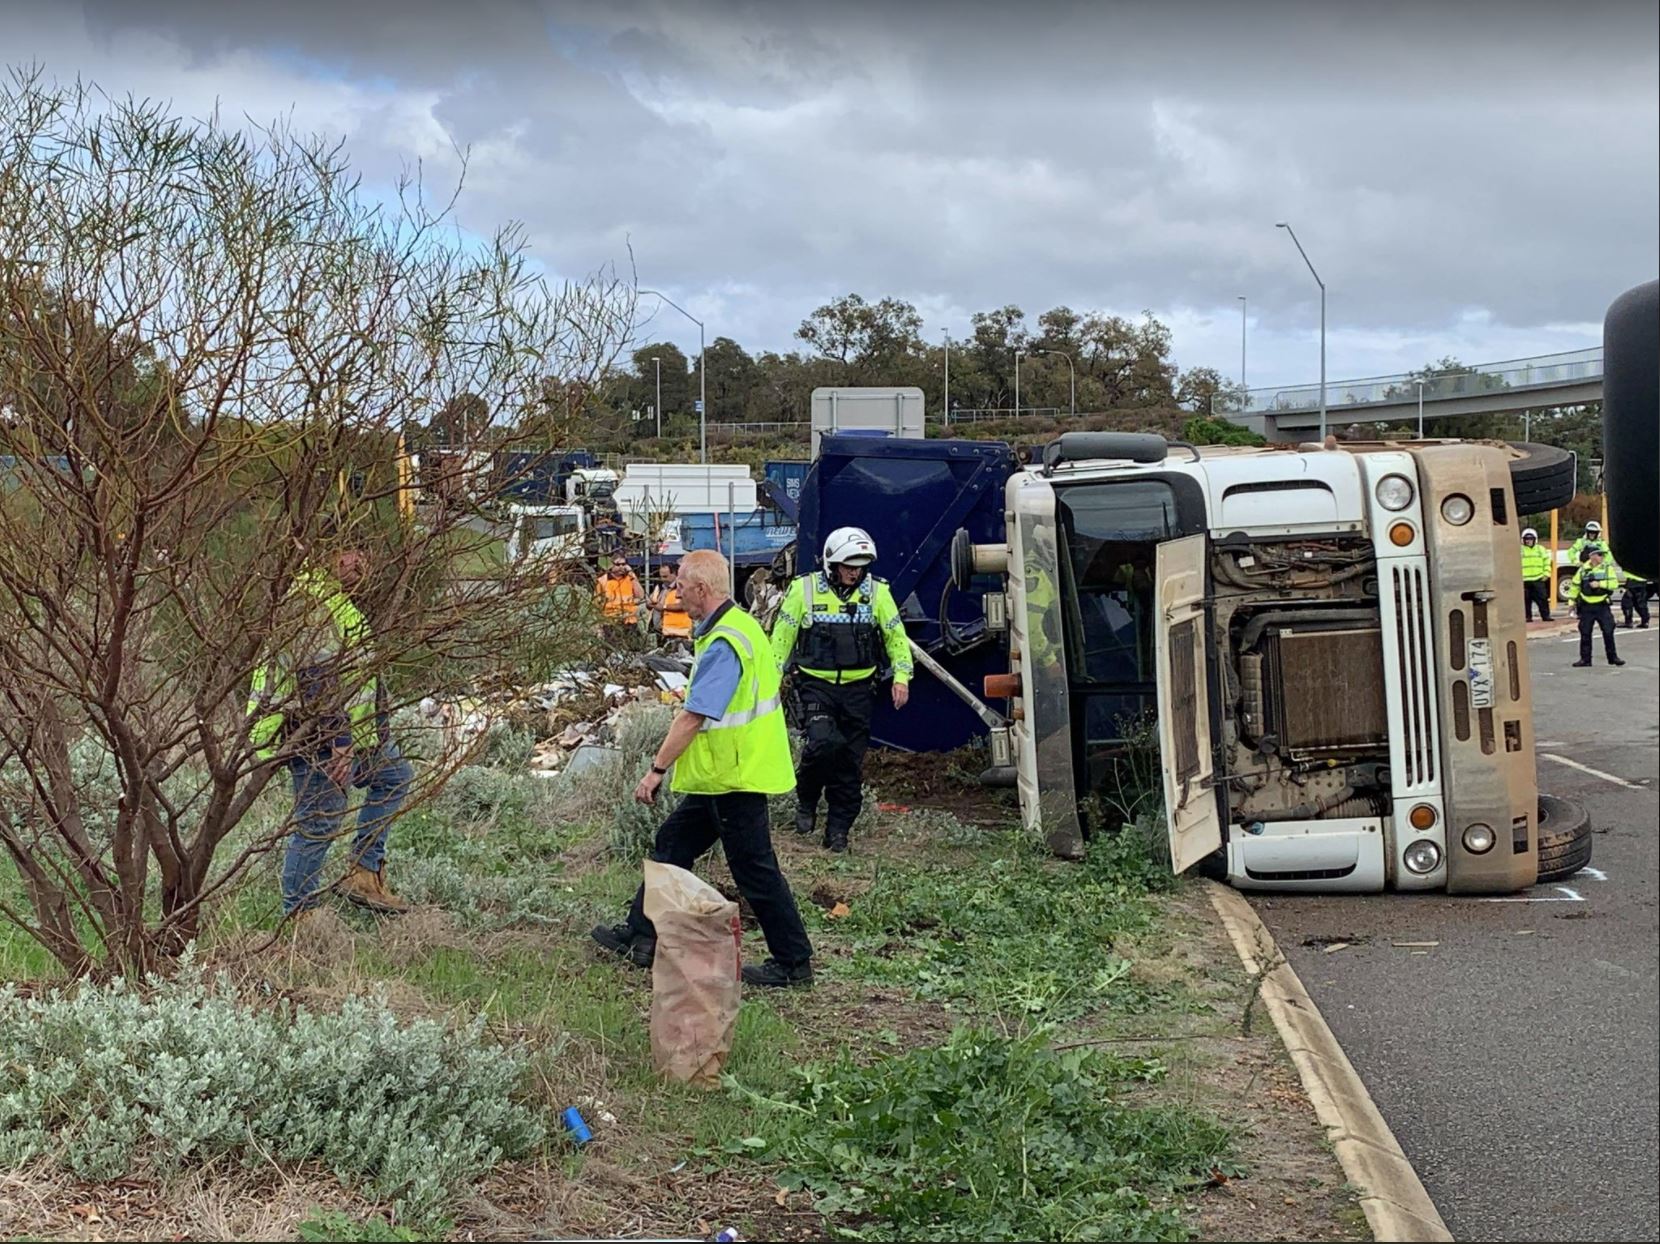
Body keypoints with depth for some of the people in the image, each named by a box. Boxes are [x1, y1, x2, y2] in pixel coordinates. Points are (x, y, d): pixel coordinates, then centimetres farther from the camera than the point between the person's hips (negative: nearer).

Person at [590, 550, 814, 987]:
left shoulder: (723, 644, -23)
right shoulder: (740, 624, 10)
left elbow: (694, 716, -25)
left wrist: (657, 770, -19)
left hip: (736, 777, -11)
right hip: (726, 774, 11)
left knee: (754, 870, -1)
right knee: (673, 842, 17)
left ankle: (793, 962, 9)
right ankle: (641, 938, 25)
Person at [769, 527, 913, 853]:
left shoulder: (876, 592, 1)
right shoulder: (804, 590, -3)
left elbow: (896, 636, 10)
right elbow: (782, 637, 4)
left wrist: (901, 676, -1)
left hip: (858, 688, 2)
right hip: (816, 684, -2)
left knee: (850, 762, 3)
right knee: (823, 743, -23)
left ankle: (838, 829, 15)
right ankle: (806, 801, 4)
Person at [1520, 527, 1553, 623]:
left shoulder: (1541, 550, 11)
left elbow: (1547, 562, 12)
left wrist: (1546, 574, 2)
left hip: (1539, 579, 1)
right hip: (1525, 580, -1)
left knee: (1542, 599, -1)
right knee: (1526, 600, 1)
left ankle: (1545, 616, 3)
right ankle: (1528, 616, 9)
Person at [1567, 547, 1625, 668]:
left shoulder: (1607, 569, 2)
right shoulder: (1582, 570, 4)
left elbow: (1614, 583, -11)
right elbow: (1574, 586, 9)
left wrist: (1600, 584, -19)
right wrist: (1572, 601, 6)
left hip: (1602, 606, -1)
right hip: (1586, 607, 1)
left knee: (1608, 632, -1)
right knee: (1585, 634, 4)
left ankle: (1613, 657, 10)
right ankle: (1585, 659, 12)